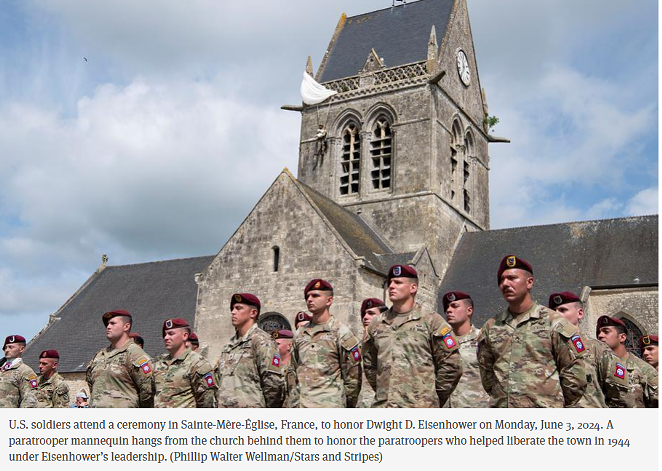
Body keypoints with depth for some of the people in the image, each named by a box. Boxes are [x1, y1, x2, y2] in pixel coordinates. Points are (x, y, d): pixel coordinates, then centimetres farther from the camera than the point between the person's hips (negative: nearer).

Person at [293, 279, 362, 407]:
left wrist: (348, 406, 0)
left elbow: (353, 376, -2)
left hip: (331, 406, -5)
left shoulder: (341, 333, -3)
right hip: (303, 405, 5)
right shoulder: (300, 333, 14)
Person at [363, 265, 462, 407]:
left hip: (421, 410, -4)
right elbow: (369, 364, 23)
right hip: (383, 407, 4)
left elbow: (451, 365, -1)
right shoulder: (376, 324, 13)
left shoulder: (431, 321, 0)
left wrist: (433, 396, 2)